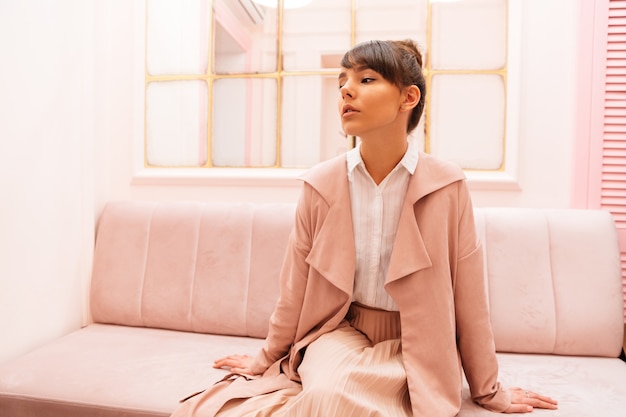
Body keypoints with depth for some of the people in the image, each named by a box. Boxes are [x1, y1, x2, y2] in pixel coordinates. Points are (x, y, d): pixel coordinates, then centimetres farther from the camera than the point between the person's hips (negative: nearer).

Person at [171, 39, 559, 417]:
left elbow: (469, 296, -3)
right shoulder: (321, 184, -7)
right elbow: (295, 287, 4)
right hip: (340, 331, 2)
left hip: (415, 342, -1)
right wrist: (265, 359, 16)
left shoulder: (447, 186, -12)